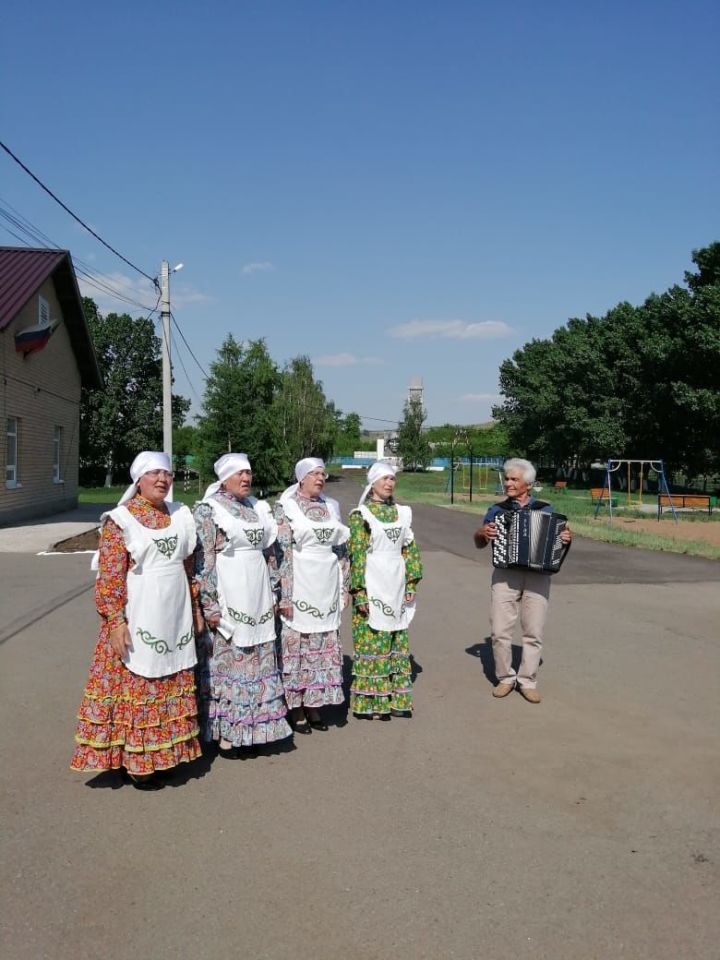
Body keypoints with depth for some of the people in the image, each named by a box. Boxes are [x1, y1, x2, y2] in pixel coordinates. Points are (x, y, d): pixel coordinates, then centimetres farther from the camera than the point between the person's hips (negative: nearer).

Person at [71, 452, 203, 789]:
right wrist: (116, 621, -17)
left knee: (171, 687, 12)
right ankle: (136, 761, 15)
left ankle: (165, 751, 27)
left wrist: (195, 608, 14)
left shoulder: (180, 515, 8)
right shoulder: (120, 520, -8)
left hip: (175, 616, 6)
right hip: (137, 617, -5)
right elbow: (109, 576, -12)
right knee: (136, 685, 3)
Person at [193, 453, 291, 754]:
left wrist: (272, 595, 15)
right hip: (227, 599, -6)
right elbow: (202, 561, -12)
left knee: (258, 663, 11)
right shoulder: (208, 510, -8)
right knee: (226, 662, 1)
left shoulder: (257, 507, 12)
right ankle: (224, 732, 14)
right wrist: (209, 606, -16)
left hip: (258, 599, 6)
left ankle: (253, 726, 24)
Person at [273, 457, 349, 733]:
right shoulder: (286, 507, -5)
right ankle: (296, 710, 13)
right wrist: (285, 596, -15)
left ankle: (314, 705, 20)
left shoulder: (331, 506, 11)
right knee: (297, 644, 1)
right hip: (300, 586, -5)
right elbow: (281, 553, -10)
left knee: (324, 645, 8)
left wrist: (345, 587, 11)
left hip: (327, 587, 5)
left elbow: (342, 550, 14)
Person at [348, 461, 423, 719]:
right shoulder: (360, 514, -5)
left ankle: (395, 698, 19)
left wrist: (412, 583, 7)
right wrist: (359, 593, -13)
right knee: (372, 642, -2)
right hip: (373, 587, -5)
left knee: (398, 643, 9)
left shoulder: (401, 513, 10)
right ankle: (371, 701, 9)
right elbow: (356, 555, -9)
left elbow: (410, 549, 12)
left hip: (396, 586, 6)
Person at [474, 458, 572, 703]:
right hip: (505, 575, 1)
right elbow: (479, 544, 17)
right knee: (500, 631, -3)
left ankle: (528, 682, 14)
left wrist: (566, 538, -8)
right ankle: (505, 678, 14)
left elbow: (557, 540, 14)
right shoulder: (497, 510, 10)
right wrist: (482, 533, -5)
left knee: (533, 633, 1)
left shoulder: (545, 510, 8)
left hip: (537, 576, 0)